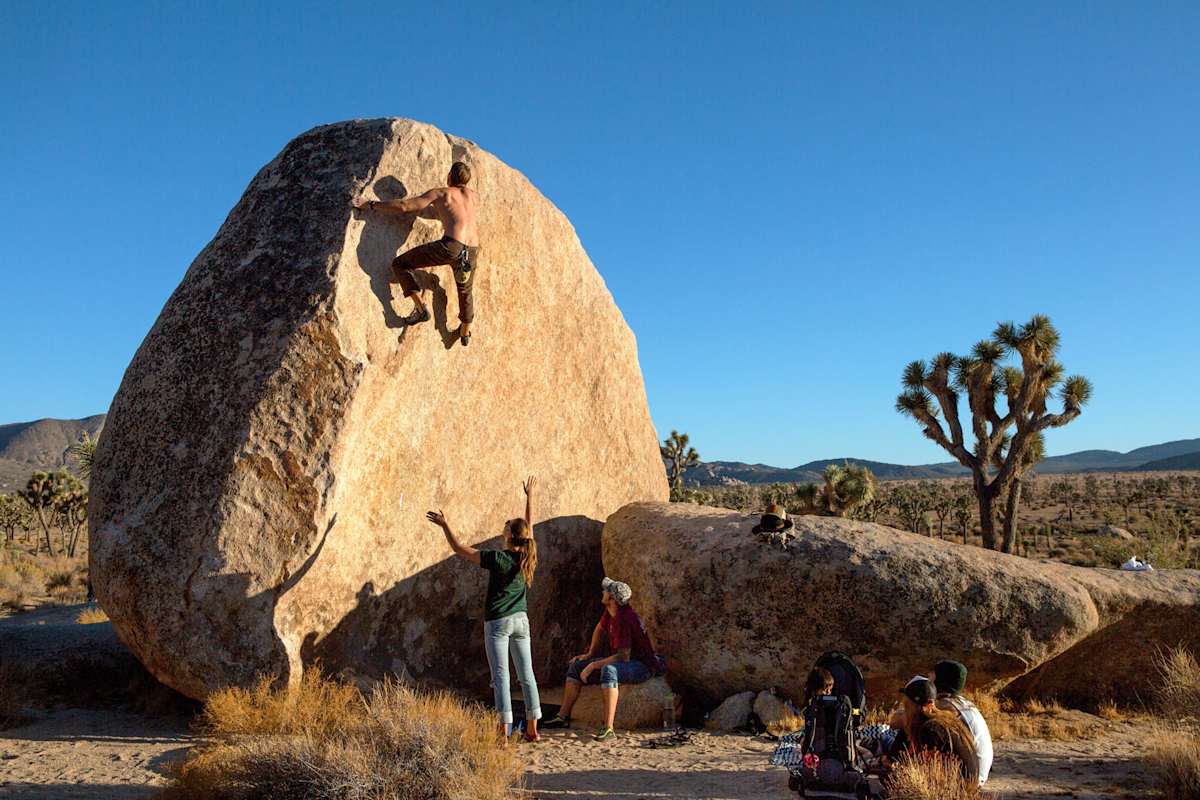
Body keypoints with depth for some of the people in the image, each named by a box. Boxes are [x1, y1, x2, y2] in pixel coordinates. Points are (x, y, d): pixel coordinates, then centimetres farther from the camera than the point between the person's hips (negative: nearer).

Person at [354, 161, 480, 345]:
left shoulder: (440, 193, 9)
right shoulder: (472, 195, 22)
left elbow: (404, 206, 3)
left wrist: (372, 205, 12)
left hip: (451, 245, -5)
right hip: (472, 250, 5)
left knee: (400, 264, 7)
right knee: (466, 290, 31)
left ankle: (421, 307, -4)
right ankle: (465, 333, 43)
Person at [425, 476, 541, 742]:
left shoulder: (498, 559, -15)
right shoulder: (528, 558, -1)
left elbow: (460, 550, -12)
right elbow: (529, 525, 15)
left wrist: (445, 525, -4)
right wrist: (530, 496, 26)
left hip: (497, 622, -5)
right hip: (521, 620, 5)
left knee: (501, 675, -3)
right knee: (527, 674, 9)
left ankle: (504, 732, -3)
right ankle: (532, 729, 15)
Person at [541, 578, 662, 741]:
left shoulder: (624, 619, -29)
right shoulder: (609, 611, -2)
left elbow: (623, 657, -32)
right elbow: (600, 630, 20)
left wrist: (593, 666, -26)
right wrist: (590, 655, 18)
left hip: (642, 666, -10)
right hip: (623, 661, 10)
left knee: (608, 669, -42)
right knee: (576, 665, 8)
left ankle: (608, 728, -45)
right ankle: (563, 717, 8)